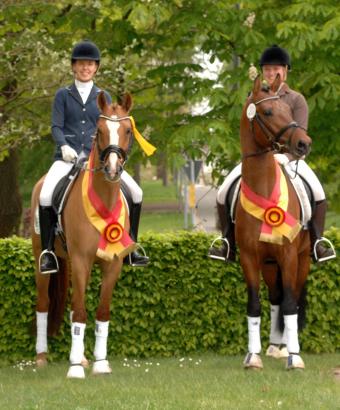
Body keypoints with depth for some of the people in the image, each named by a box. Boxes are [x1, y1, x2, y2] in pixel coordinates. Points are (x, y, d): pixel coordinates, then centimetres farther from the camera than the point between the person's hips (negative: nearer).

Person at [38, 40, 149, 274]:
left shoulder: (103, 97, 14)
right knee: (45, 195, -29)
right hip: (68, 156, -2)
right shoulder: (63, 95, 8)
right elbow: (56, 126, 0)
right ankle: (48, 251, -16)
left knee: (136, 193, -12)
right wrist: (64, 146, -20)